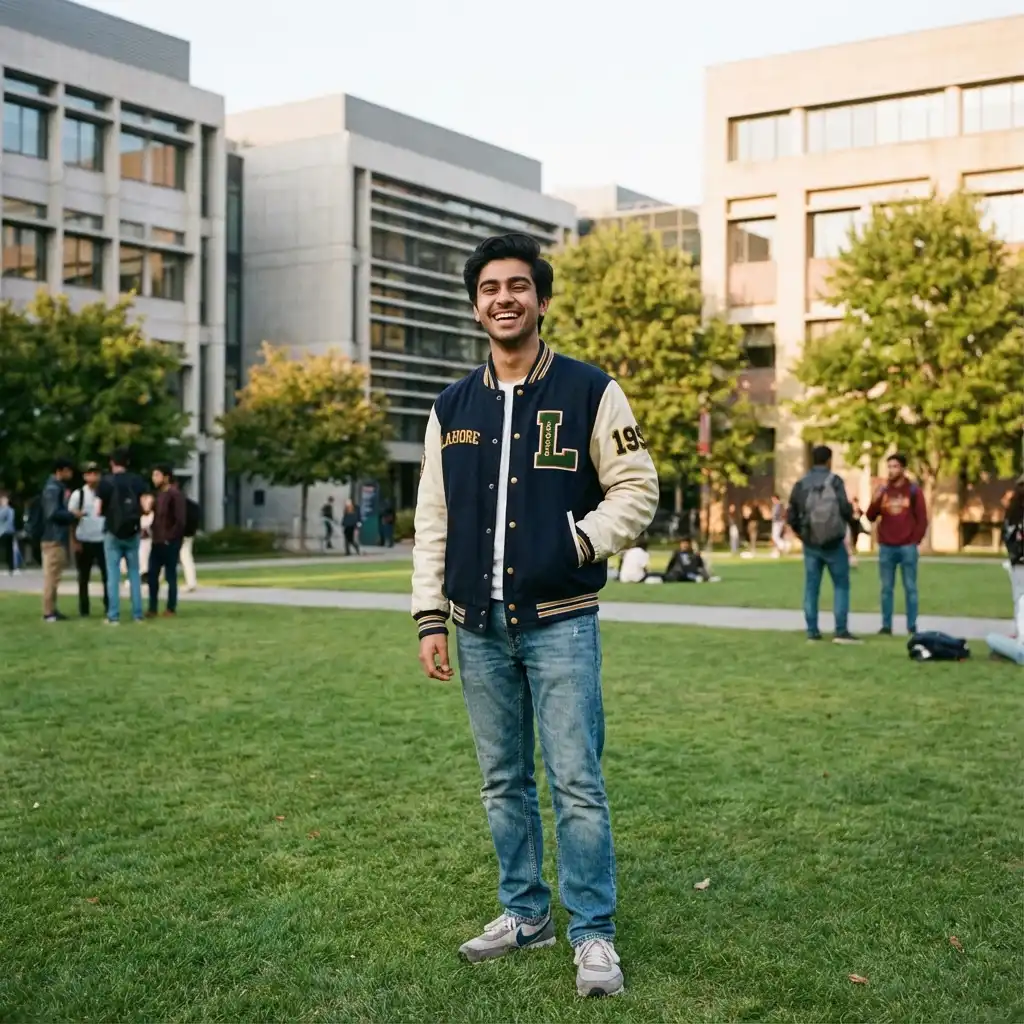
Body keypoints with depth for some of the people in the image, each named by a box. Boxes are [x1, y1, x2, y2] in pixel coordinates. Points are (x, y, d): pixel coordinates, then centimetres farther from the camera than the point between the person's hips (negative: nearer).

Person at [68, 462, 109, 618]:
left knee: (107, 575, 3)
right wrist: (75, 542, -8)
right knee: (83, 577, 7)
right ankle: (83, 609, 13)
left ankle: (108, 607, 12)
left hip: (103, 540, 1)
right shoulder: (78, 494, -3)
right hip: (84, 541, -1)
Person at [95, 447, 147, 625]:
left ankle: (113, 616, 0)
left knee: (113, 574, 1)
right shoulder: (138, 480, 0)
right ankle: (137, 614, 8)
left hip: (112, 533, -2)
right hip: (132, 533, 2)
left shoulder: (106, 481, -5)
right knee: (134, 573, 9)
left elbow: (98, 511, -7)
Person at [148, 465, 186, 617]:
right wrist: (154, 534, 7)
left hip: (170, 543, -8)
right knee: (152, 575, 6)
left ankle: (171, 609, 8)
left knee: (170, 576, 0)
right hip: (157, 542, 8)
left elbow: (180, 521, -16)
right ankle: (153, 608, 12)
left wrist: (169, 538, -15)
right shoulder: (158, 494, 14)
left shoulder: (175, 495, -11)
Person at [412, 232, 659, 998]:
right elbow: (433, 519, 10)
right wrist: (430, 617, 5)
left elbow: (637, 489, 0)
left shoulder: (589, 391, -1)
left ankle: (594, 934, 9)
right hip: (480, 629, 4)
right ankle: (525, 913, 27)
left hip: (560, 624, -4)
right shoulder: (453, 408, 10)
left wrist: (578, 544, -14)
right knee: (504, 783, 13)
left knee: (577, 783, -3)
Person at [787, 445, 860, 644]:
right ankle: (841, 631, -2)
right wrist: (851, 515, 6)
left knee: (811, 587, 8)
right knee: (841, 586, 4)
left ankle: (812, 631, 7)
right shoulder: (835, 481, -8)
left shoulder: (801, 484, 2)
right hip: (834, 543, -3)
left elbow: (792, 517, 1)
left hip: (810, 544, 3)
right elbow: (845, 508, -17)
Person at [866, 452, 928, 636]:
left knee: (910, 588, 1)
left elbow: (922, 519, 2)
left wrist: (915, 541, -6)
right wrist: (875, 501, -12)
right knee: (886, 589, 4)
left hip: (907, 547, -2)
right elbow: (871, 517, 5)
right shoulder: (882, 490, 10)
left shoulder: (914, 491, 2)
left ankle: (912, 627, 3)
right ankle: (886, 626, 7)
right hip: (886, 547, 3)